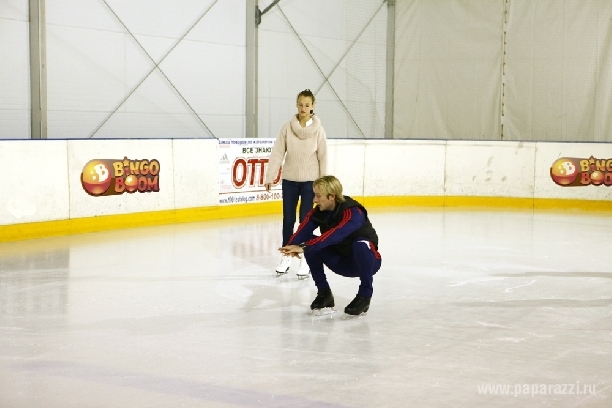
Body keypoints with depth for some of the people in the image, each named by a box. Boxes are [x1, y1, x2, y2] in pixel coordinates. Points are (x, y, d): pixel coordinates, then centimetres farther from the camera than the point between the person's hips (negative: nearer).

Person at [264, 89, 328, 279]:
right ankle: (286, 257, 20)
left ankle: (305, 260, 11)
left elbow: (323, 157, -5)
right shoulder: (287, 128, -4)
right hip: (289, 180, 2)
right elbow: (277, 153, -4)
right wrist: (269, 177, -7)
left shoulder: (318, 130, -7)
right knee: (288, 219, 8)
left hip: (309, 181, -2)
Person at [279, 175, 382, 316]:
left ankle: (365, 295, -18)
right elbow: (304, 229, -23)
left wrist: (303, 248, -50)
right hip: (341, 262, 6)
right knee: (312, 245, -16)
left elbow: (333, 236, -43)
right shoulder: (319, 211, -8)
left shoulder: (353, 213, -28)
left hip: (368, 261, -6)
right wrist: (292, 246, -45)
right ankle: (324, 292, -2)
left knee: (361, 244, -37)